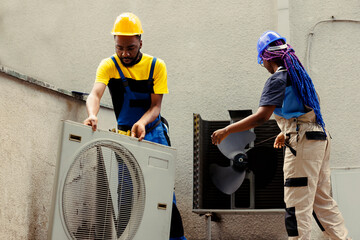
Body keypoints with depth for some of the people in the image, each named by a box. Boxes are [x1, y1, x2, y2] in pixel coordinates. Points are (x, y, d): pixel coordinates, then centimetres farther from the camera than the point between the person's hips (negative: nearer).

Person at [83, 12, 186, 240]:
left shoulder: (156, 66, -9)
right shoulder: (109, 65, -8)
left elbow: (156, 106, -14)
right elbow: (95, 94, -25)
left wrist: (142, 123, -36)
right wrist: (92, 115, -48)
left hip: (153, 133, -1)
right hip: (124, 135, 1)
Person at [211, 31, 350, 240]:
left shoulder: (277, 79, -10)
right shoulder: (299, 74, 17)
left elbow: (261, 117, -20)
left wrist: (227, 131, -15)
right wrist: (286, 133, 35)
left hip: (303, 143, -9)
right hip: (320, 138, 9)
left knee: (297, 204, -6)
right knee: (322, 200, 14)